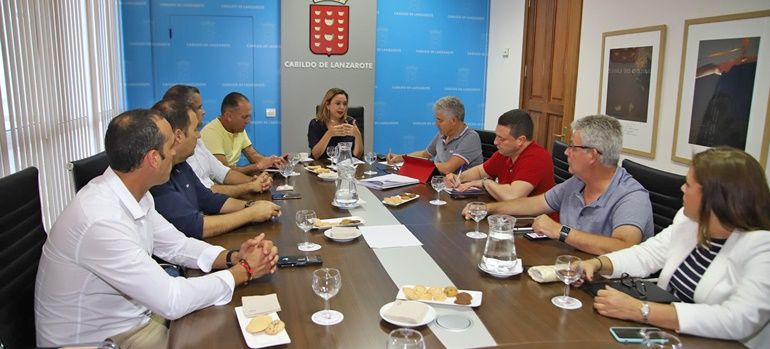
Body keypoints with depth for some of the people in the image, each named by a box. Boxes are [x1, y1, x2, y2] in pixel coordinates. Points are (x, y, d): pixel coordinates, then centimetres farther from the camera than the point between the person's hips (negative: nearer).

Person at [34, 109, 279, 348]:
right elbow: (172, 301, -28)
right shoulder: (102, 221, -30)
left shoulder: (135, 195, -4)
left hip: (129, 317, 7)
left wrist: (233, 257, -9)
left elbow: (176, 245, 8)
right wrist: (243, 271, -17)